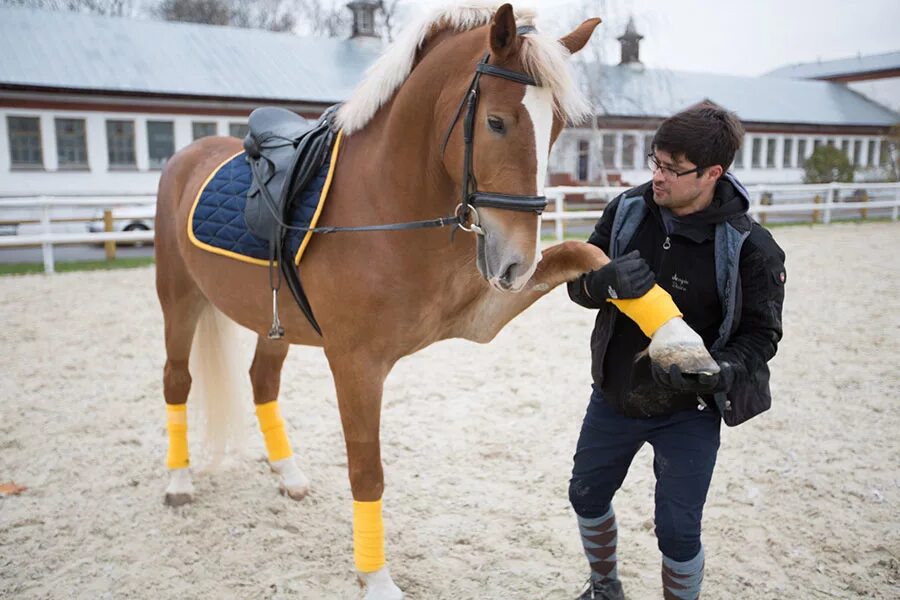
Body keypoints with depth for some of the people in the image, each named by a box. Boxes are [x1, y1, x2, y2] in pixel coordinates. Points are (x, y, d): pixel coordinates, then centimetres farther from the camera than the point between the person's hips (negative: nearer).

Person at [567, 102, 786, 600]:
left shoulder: (749, 248, -18)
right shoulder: (628, 210, -9)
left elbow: (761, 334, -11)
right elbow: (579, 284, -6)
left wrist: (715, 371, -31)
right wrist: (606, 281, -31)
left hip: (688, 412, -4)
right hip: (613, 395, 5)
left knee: (678, 531, 2)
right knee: (586, 496, 20)